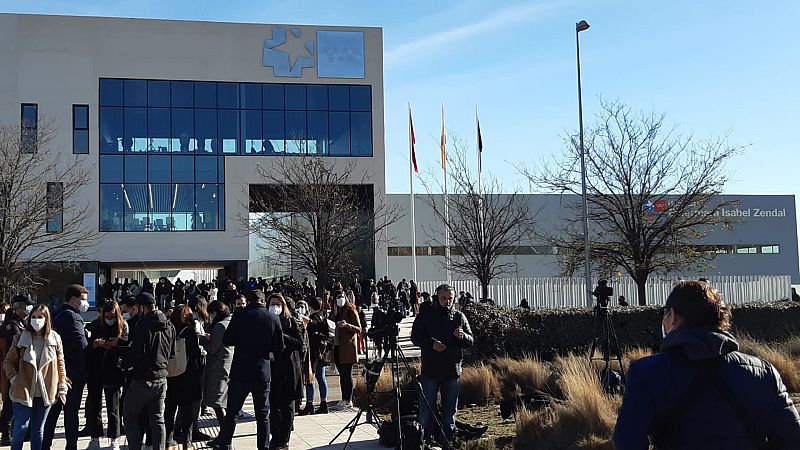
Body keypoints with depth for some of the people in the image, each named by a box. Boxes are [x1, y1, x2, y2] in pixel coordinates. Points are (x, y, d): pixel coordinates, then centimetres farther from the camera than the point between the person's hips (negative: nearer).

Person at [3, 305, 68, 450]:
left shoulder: (55, 338, 1)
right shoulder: (21, 338, -2)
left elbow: (61, 363, 6)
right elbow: (8, 361, 5)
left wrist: (62, 387, 5)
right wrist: (14, 378, -6)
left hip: (45, 393, 2)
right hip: (23, 391, -1)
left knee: (38, 430, 11)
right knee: (21, 428, -2)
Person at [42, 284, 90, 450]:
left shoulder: (58, 316, 14)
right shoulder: (73, 317, -16)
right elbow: (81, 344, -26)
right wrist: (93, 341, -8)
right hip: (73, 372, -9)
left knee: (53, 411, 14)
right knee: (71, 411, -1)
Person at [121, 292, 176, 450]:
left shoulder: (142, 326, -17)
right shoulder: (169, 326, 6)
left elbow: (136, 353, -19)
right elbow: (172, 353, 14)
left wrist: (124, 364, -2)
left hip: (142, 379, -6)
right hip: (161, 379, 6)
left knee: (130, 416, 10)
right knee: (158, 420, 11)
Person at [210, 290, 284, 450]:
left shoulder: (240, 315, -7)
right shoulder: (273, 318, -4)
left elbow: (227, 340, -1)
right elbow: (279, 348, 1)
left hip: (240, 370, 0)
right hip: (263, 372, 1)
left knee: (232, 410, 13)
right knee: (263, 414, 9)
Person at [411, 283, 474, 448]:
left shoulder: (459, 317, 6)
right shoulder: (426, 315, 1)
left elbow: (471, 342, 5)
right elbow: (415, 337, -2)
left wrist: (462, 336, -17)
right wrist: (431, 343, -19)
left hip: (453, 370, 2)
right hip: (430, 370, -2)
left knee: (450, 410, 10)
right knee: (426, 407, 1)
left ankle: (447, 440, 19)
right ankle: (425, 439, 11)